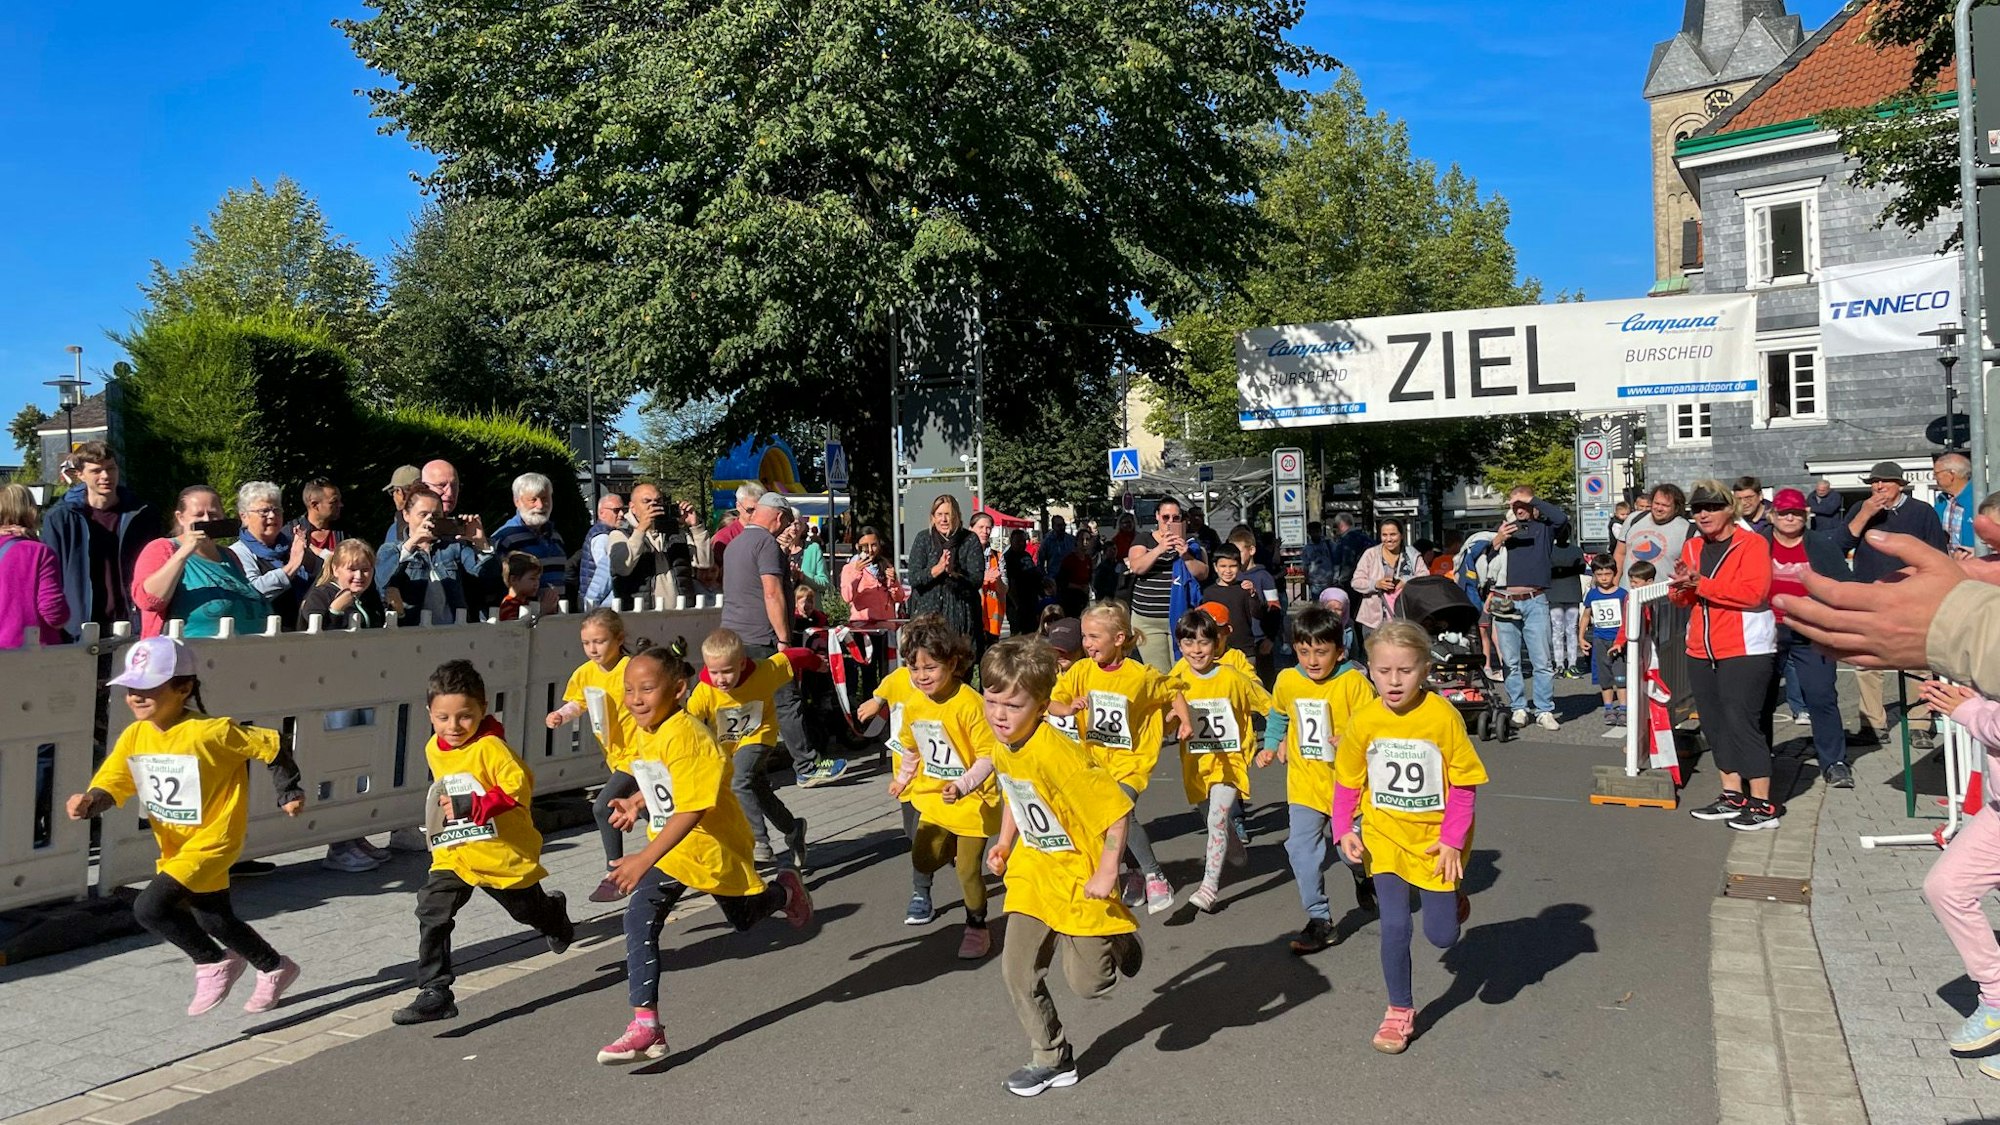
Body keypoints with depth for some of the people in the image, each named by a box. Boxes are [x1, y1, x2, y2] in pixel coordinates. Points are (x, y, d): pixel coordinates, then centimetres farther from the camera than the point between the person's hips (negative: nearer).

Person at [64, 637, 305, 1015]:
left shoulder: (210, 732, -22)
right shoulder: (135, 736, -3)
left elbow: (271, 745, -14)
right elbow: (111, 784, -4)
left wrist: (289, 792, -8)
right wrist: (90, 802, -26)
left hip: (211, 842, -8)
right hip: (173, 847, 8)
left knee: (150, 907, -20)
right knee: (215, 920, 20)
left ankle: (213, 962, 4)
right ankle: (275, 969, 42)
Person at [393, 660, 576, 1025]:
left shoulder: (490, 746, -22)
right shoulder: (433, 749, 1)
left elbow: (519, 787, -31)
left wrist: (473, 806, -35)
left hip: (503, 853, -5)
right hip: (453, 855, 5)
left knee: (528, 909, 19)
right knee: (430, 913, -13)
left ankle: (556, 918, 55)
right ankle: (435, 994, -6)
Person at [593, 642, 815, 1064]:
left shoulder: (684, 736, -31)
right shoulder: (649, 733, -4)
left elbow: (691, 811, -36)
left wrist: (644, 860, -40)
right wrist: (638, 803, 6)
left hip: (713, 848, -6)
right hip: (669, 849, 6)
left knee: (743, 918, 19)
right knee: (639, 921, -12)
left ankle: (784, 892, 53)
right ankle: (646, 1027, -8)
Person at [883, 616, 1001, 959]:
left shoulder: (969, 703, -25)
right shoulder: (914, 704, -3)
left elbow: (989, 756, -24)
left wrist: (963, 786, -34)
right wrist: (903, 778, 26)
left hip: (973, 801, -6)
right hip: (934, 798, 6)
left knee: (968, 870, -1)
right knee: (923, 860, 6)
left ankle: (976, 927, 23)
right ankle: (955, 849, 38)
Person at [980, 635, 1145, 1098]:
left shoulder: (1056, 755, -30)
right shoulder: (1003, 747, -5)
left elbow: (1117, 811, -27)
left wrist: (1107, 874, -25)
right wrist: (1005, 842, 10)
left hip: (1078, 875, -7)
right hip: (1033, 871, 7)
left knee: (1089, 983, 1)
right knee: (1017, 969, 1)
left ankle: (1120, 939, 33)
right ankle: (1052, 1058, 19)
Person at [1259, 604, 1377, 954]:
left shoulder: (1354, 682, -15)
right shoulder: (1287, 680, -3)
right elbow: (1277, 715, 17)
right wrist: (1271, 746, 12)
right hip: (1304, 782, 3)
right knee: (1301, 847, -7)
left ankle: (1364, 878, 48)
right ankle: (1319, 920, 5)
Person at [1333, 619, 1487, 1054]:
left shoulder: (1443, 716, -18)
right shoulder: (1364, 722, -11)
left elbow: (1464, 784, -10)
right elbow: (1348, 781, 3)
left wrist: (1452, 840, -13)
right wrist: (1345, 830, -7)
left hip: (1436, 839, -1)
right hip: (1386, 836, 1)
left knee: (1441, 936, 5)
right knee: (1394, 928, -4)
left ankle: (1453, 897, 40)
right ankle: (1400, 1011, 17)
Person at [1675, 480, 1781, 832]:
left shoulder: (1752, 543, -8)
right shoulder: (1692, 547, 13)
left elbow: (1752, 591, -21)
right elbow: (1683, 598, 16)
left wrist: (1701, 583, -19)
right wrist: (1679, 586, -7)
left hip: (1745, 649, -7)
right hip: (1701, 651, 8)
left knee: (1742, 721, -9)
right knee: (1714, 723, 11)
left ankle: (1763, 805, -1)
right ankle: (1733, 796, 21)